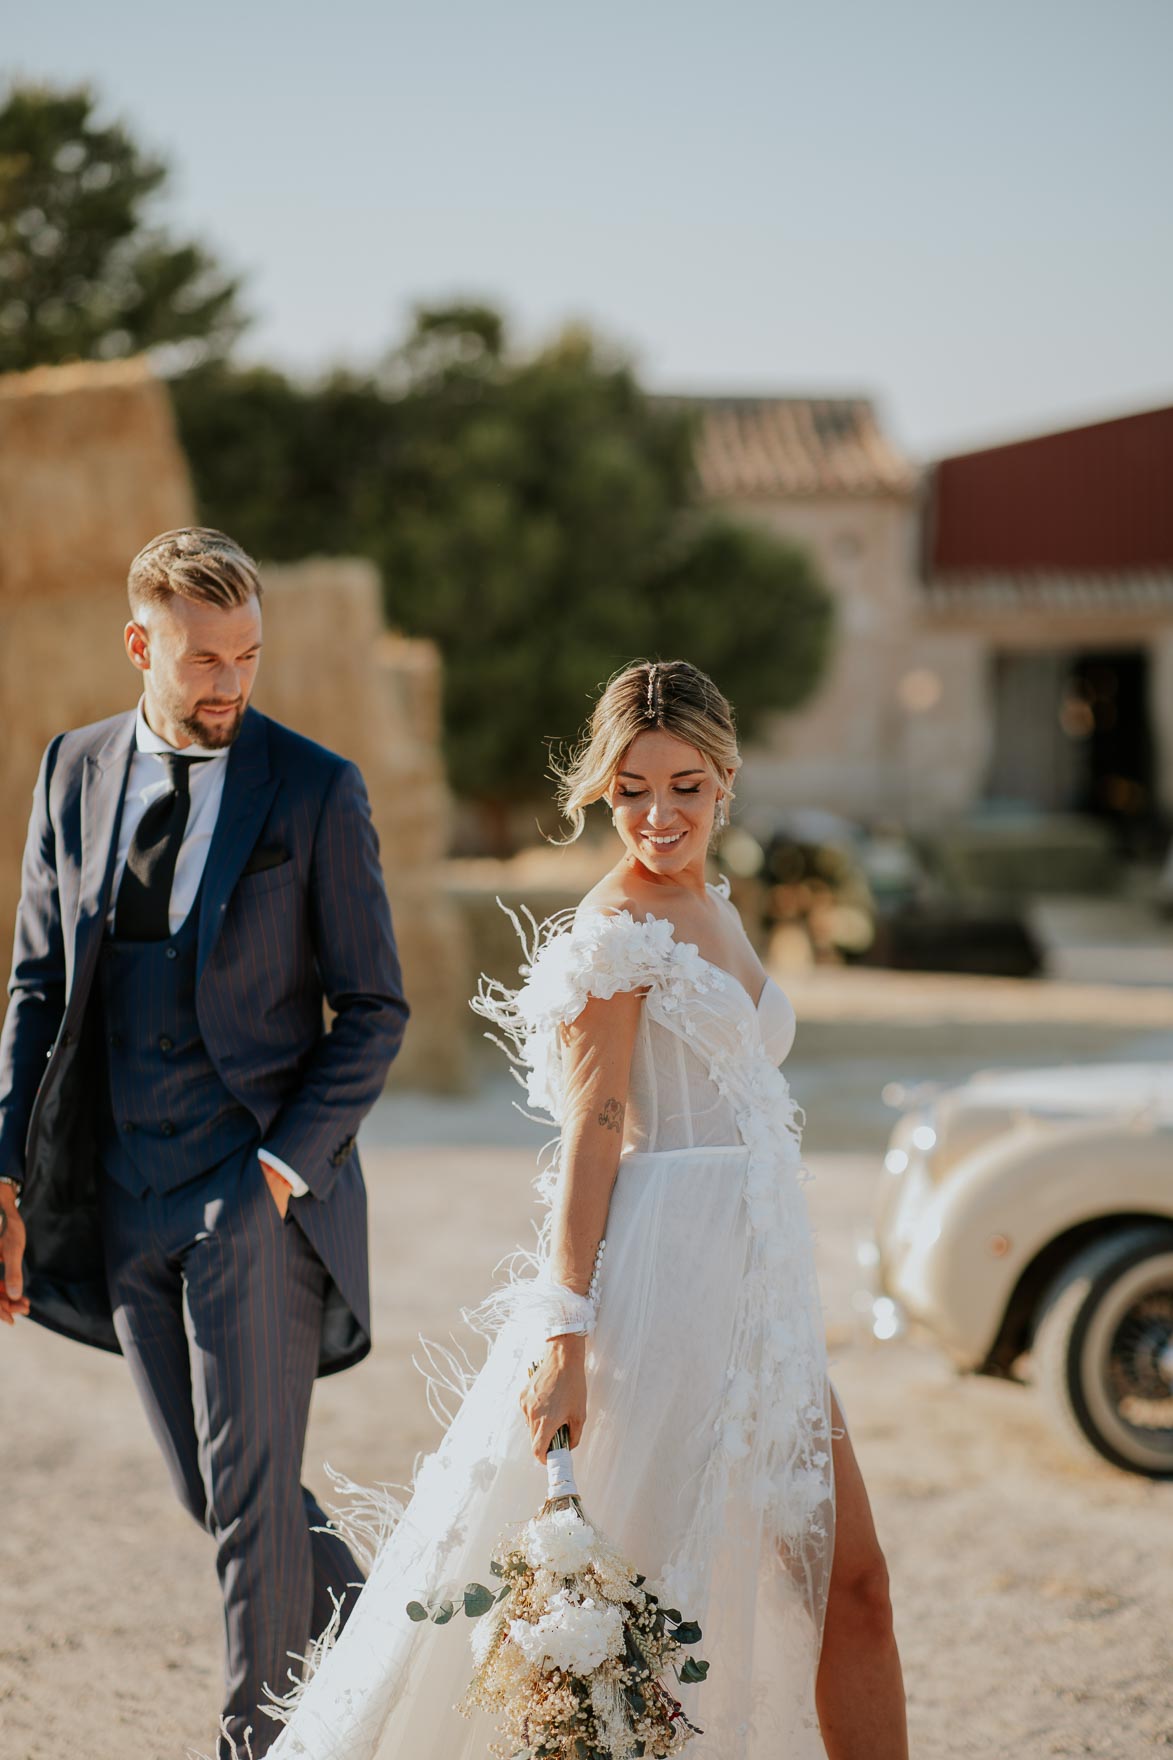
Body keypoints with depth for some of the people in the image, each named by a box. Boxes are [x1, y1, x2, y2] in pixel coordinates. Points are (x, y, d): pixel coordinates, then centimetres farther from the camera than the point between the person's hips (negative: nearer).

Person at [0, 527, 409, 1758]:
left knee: (250, 1484, -5)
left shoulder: (315, 789, -4)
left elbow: (373, 1008, -2)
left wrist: (290, 1162, -13)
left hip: (260, 1184, -4)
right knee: (210, 1486, 12)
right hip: (125, 1195, 4)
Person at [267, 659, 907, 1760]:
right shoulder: (615, 932, -11)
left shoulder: (710, 909, 15)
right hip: (663, 1291, -8)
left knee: (848, 1579, 6)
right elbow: (591, 1142, -16)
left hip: (754, 1289, 8)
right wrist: (564, 1336, -21)